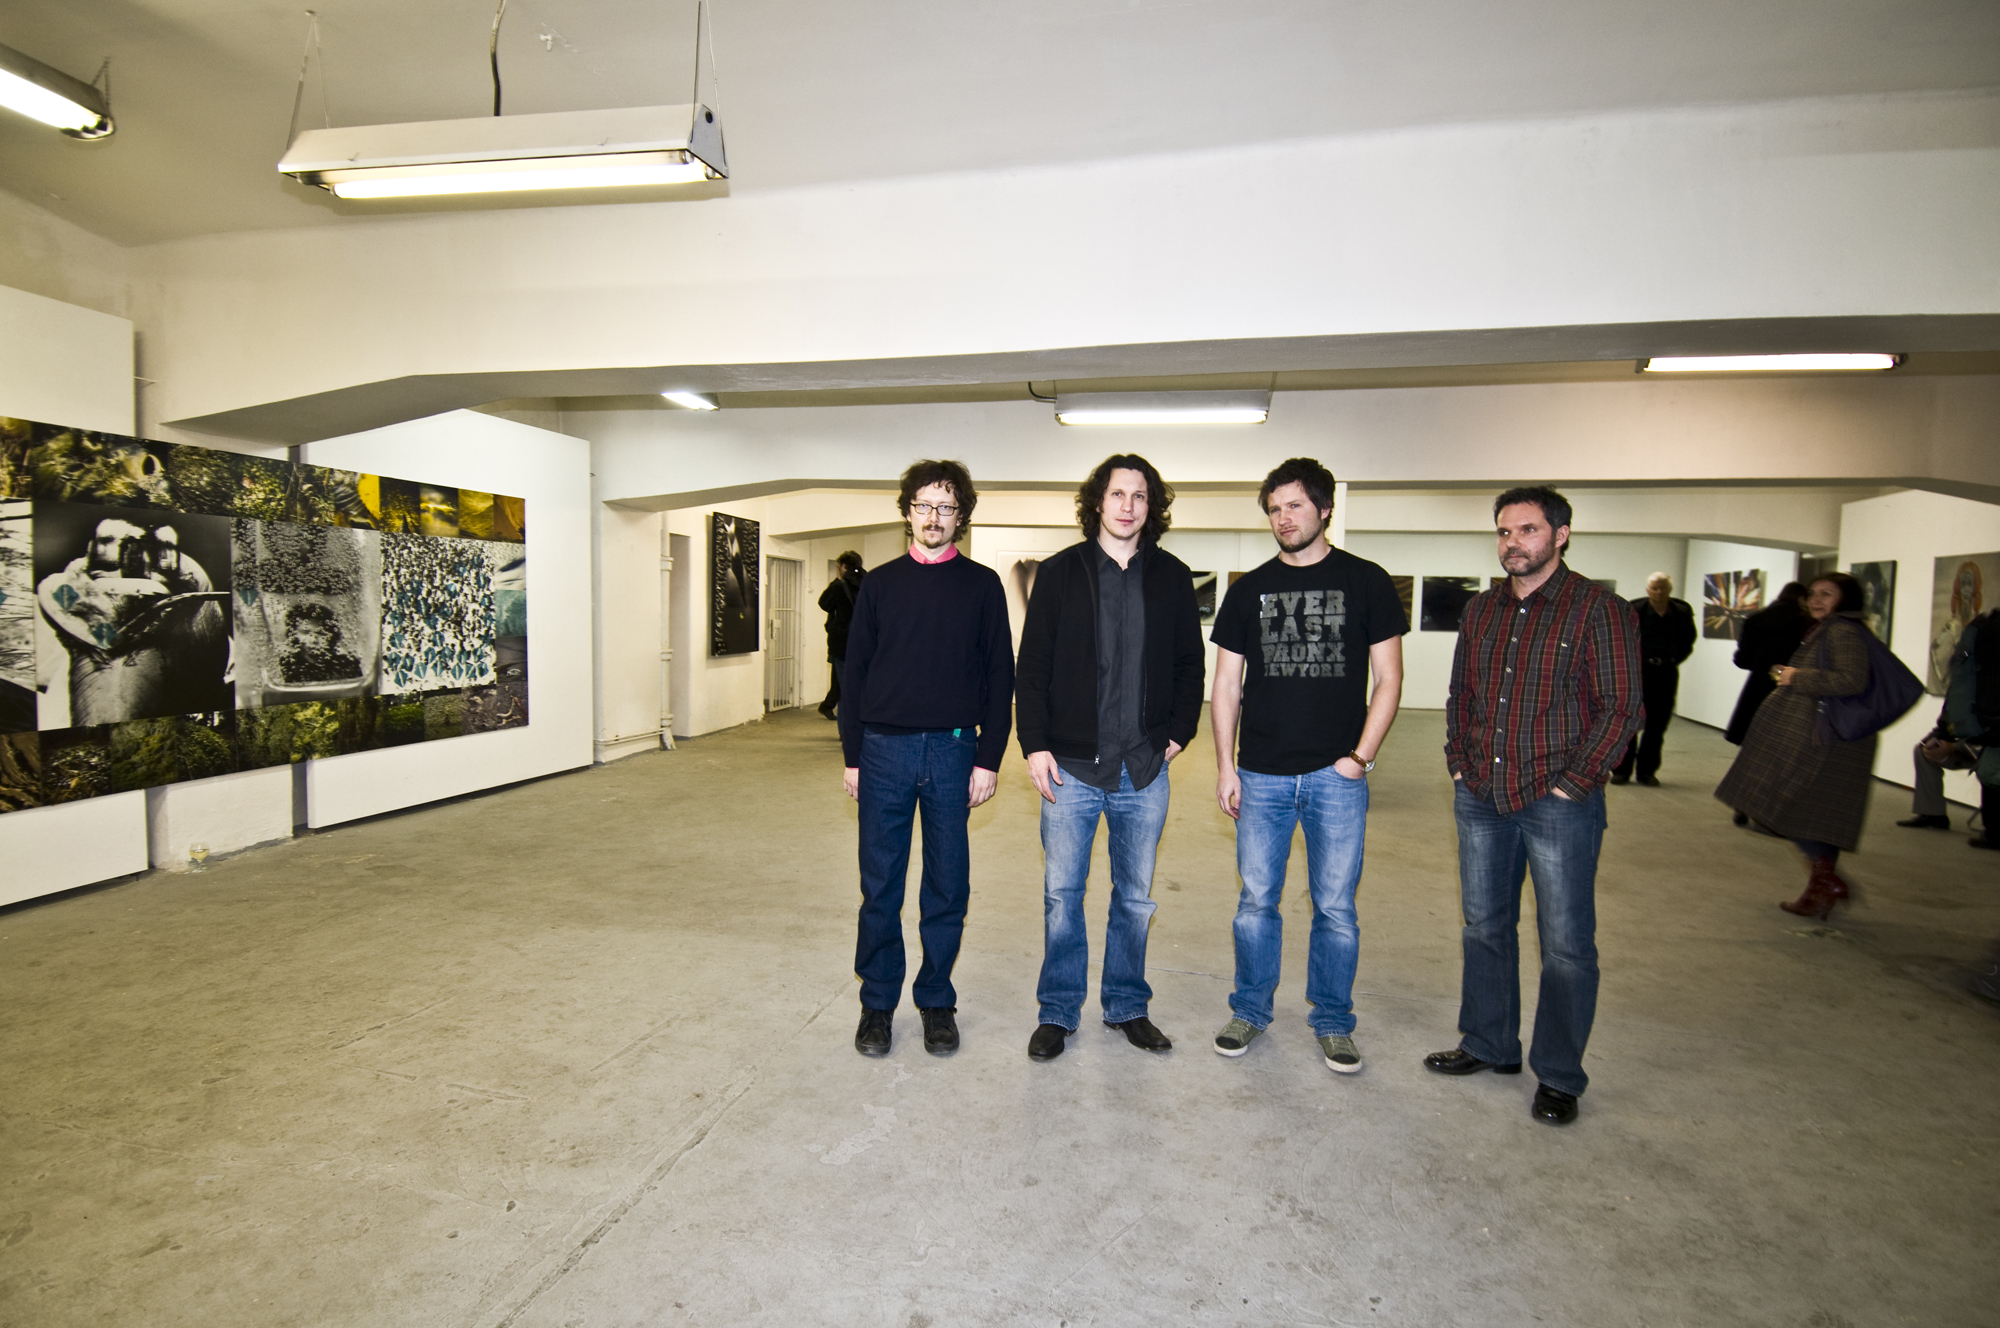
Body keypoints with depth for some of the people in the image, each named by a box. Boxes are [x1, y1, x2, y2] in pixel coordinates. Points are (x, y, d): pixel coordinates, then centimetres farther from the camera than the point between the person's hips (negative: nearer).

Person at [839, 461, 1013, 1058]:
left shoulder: (981, 585, 5)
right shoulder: (880, 583, 8)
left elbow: (1000, 677, 3)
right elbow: (855, 673, 8)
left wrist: (989, 758, -4)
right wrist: (852, 756, 4)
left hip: (953, 751, -1)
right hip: (884, 749, 1)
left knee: (948, 886, 8)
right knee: (880, 885, 7)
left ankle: (936, 1000, 24)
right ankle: (878, 1002, 22)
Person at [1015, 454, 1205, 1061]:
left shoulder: (1172, 577, 6)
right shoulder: (1060, 572, 1)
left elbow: (1190, 665, 12)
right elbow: (1032, 667, 0)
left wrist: (1178, 734, 2)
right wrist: (1035, 744, -7)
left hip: (1145, 769, 2)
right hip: (1071, 765, -2)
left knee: (1135, 895, 13)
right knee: (1062, 892, 6)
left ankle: (1127, 1006, 30)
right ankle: (1058, 1011, 22)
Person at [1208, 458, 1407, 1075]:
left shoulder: (1366, 582, 3)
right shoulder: (1249, 588, 7)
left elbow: (1388, 678, 3)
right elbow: (1226, 683, 8)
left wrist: (1362, 756, -7)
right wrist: (1225, 765, 3)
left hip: (1337, 776, -1)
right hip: (1261, 774, 2)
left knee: (1336, 908, 7)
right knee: (1256, 901, 9)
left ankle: (1333, 1022, 25)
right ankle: (1251, 1010, 27)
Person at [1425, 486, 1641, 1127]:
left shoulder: (1598, 608, -7)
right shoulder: (1481, 611, 10)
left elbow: (1622, 707, -10)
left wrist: (1572, 781, -14)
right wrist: (1459, 763, 7)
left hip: (1557, 804, -5)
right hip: (1480, 799, 6)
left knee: (1566, 943, 4)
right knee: (1484, 926, 15)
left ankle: (1559, 1076, 20)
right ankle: (1488, 1045, 32)